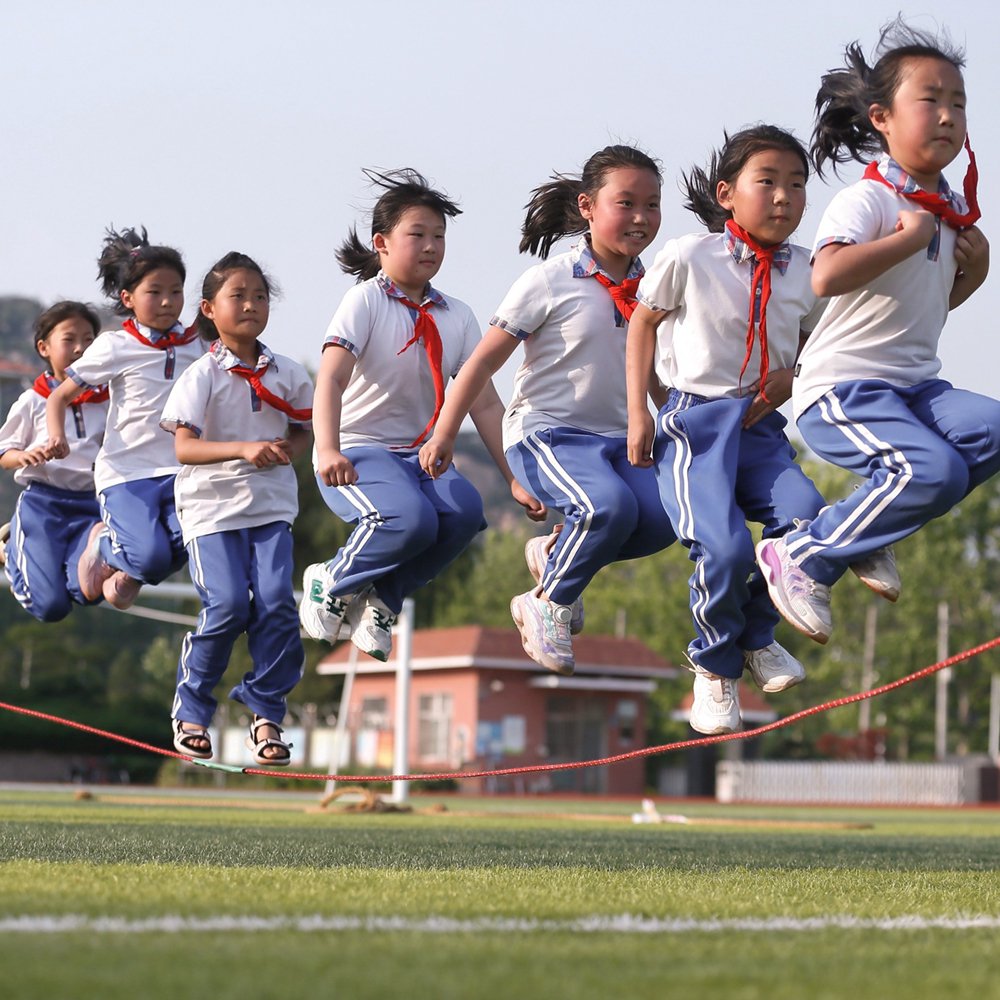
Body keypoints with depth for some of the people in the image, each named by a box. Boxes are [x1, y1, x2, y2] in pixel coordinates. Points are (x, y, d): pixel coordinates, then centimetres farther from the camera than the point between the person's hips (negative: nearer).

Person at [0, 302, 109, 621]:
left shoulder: (105, 400, 7)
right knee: (50, 606, -11)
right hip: (43, 501, -3)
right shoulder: (32, 402, 0)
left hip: (90, 502, 3)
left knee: (88, 591, -19)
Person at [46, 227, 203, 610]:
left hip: (180, 468, 4)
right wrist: (56, 435, -15)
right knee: (151, 554, -21)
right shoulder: (115, 347, -3)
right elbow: (61, 396, 2)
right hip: (126, 470, -4)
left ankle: (130, 574, 13)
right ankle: (102, 543, 17)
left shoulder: (196, 345, 7)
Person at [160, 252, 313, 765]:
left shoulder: (287, 375, 5)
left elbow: (302, 430, 20)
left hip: (272, 504, 3)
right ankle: (191, 710, 8)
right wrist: (244, 449, -28)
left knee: (276, 603, -12)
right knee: (228, 605, -13)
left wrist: (284, 449, -4)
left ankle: (265, 713, 2)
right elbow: (184, 448, -15)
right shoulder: (202, 375, -7)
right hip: (213, 505, -3)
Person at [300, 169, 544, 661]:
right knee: (410, 518, -34)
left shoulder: (456, 316, 7)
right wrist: (329, 450, -38)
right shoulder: (366, 300, -8)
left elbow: (484, 403, 6)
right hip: (357, 454, -5)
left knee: (465, 511, -27)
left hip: (420, 455, 5)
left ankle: (382, 598, -4)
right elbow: (331, 379, -21)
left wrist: (515, 479, -2)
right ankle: (332, 584, -4)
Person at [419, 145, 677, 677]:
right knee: (609, 505, -33)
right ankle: (548, 604, -7)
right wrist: (444, 434, -7)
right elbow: (484, 359, -5)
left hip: (618, 438, 6)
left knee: (661, 517, -22)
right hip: (546, 433, -6)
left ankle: (555, 553, 6)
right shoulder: (550, 282, -7)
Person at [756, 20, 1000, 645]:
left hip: (916, 387, 8)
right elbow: (827, 276, -31)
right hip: (842, 388, -8)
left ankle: (869, 525, -1)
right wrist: (910, 236, -22)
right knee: (935, 470, -29)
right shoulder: (867, 200, -12)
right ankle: (804, 557, -10)